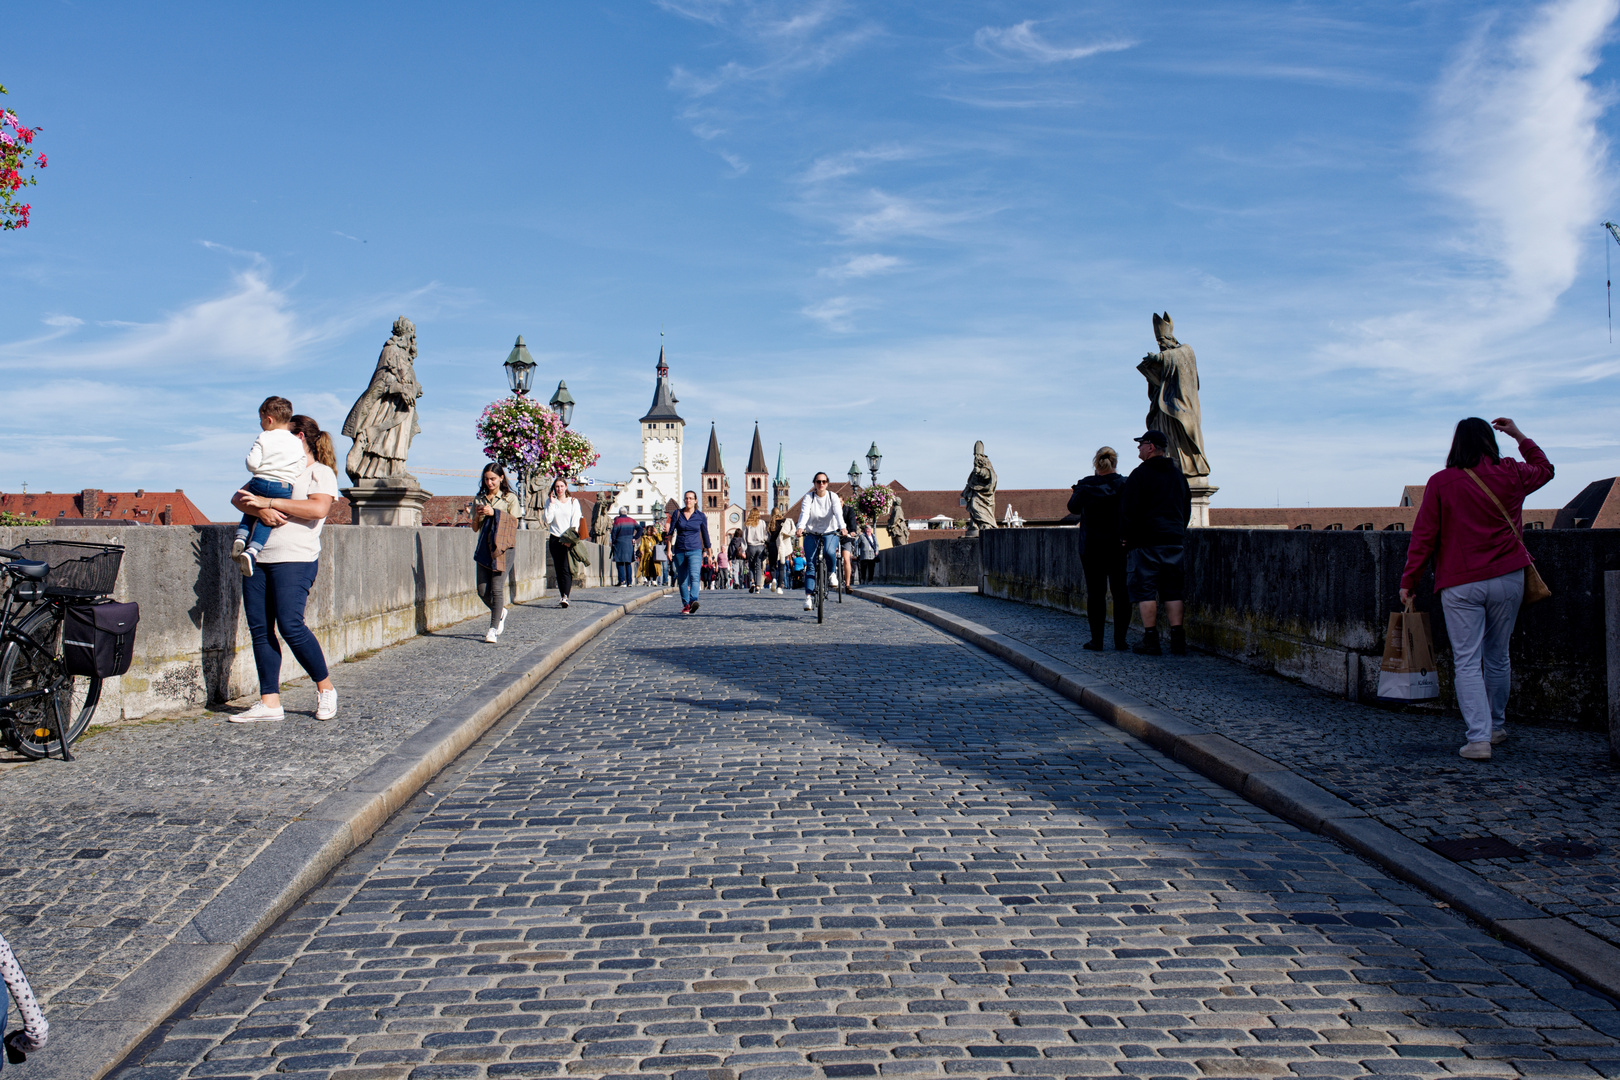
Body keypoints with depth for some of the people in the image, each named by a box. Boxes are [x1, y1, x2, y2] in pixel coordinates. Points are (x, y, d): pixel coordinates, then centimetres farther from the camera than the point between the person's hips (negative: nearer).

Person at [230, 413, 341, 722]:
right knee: (260, 630, 0)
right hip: (258, 558, 7)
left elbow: (318, 508, -16)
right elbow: (238, 497, 13)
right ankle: (269, 703, 3)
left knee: (290, 626, -15)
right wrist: (258, 509, -10)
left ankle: (325, 688, 2)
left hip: (295, 560, -7)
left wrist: (268, 501, -15)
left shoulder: (321, 473, 3)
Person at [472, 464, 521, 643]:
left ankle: (493, 628, -6)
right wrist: (478, 516, -2)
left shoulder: (510, 498, 3)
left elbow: (513, 523, -4)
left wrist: (494, 513, -13)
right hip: (484, 547, 4)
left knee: (497, 588, -12)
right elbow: (475, 527, 19)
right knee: (482, 590, 0)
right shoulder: (478, 499, 15)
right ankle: (500, 612, 29)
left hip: (503, 546, -4)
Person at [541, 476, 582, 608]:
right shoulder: (550, 501, 10)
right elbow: (547, 520, -2)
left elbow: (575, 522, -1)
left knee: (566, 569, -14)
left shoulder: (573, 502, 4)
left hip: (568, 540, -3)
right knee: (558, 570, 3)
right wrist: (552, 504, -6)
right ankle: (562, 596, 9)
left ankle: (565, 597, -23)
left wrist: (570, 539, -11)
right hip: (554, 538, 3)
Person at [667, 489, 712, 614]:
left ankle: (693, 601, -38)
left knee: (694, 575, -23)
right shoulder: (677, 514, 5)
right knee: (682, 580, 6)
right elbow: (671, 532, 6)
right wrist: (669, 549, -2)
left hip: (695, 551, -2)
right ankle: (685, 605, 17)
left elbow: (705, 535, 10)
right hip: (679, 551, 2)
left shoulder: (700, 516, 3)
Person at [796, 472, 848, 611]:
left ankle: (832, 573, -3)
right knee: (810, 564, -11)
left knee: (830, 551, -33)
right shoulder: (809, 497, -4)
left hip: (830, 533, -1)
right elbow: (804, 512, -20)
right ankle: (809, 596, -10)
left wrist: (842, 527, -37)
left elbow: (838, 513, -18)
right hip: (811, 534, 1)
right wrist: (800, 527, -39)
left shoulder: (833, 496, -3)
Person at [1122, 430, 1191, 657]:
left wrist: (1129, 537, 2)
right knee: (1174, 590, 7)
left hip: (1146, 541, -6)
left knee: (1145, 590, -2)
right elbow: (1187, 508, 20)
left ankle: (1150, 640, -5)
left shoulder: (1140, 474, -7)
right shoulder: (1178, 474, 15)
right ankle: (1177, 639, 2)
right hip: (1175, 540, 6)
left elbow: (1127, 511, -10)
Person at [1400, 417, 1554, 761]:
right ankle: (1497, 726, 30)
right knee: (1498, 656, 17)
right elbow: (1545, 469, 26)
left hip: (1460, 584, -3)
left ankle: (1479, 738, -11)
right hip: (1507, 578, 3)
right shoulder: (1511, 474, 3)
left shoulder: (1441, 482, -5)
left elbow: (1423, 535, -4)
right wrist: (1519, 436, 33)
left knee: (1467, 662, -2)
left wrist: (1408, 581, 2)